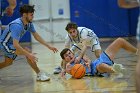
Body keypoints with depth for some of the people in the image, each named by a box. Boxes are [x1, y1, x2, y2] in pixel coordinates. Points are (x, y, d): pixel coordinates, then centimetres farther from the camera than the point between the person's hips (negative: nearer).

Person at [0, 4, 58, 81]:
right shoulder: (17, 25, -34)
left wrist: (49, 46, -1)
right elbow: (15, 45, -40)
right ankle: (39, 75, -19)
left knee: (8, 63, 26)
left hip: (11, 44, 10)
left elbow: (36, 36, 5)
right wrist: (29, 55, -46)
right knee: (27, 51, -25)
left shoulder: (29, 24, -6)